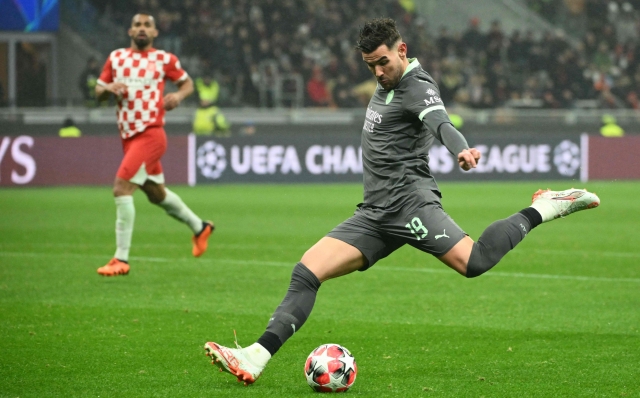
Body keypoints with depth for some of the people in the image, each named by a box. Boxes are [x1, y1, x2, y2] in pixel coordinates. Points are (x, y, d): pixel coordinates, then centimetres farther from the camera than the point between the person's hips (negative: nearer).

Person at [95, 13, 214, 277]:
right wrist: (109, 88, -8)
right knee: (156, 194, 18)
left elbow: (187, 82, 14)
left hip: (150, 134, -6)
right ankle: (199, 227, 42)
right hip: (128, 136, 6)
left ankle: (121, 259, -15)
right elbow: (98, 91, 14)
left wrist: (178, 95, -8)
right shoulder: (116, 57, 10)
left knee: (121, 188, -19)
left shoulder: (164, 59, 1)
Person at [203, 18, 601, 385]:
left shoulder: (417, 87, -8)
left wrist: (463, 149, -48)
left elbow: (440, 121, -30)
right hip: (374, 214, 8)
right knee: (307, 271, -5)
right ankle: (257, 357, -12)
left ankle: (545, 209, -5)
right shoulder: (386, 84, 18)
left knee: (474, 261, -26)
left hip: (409, 200, -8)